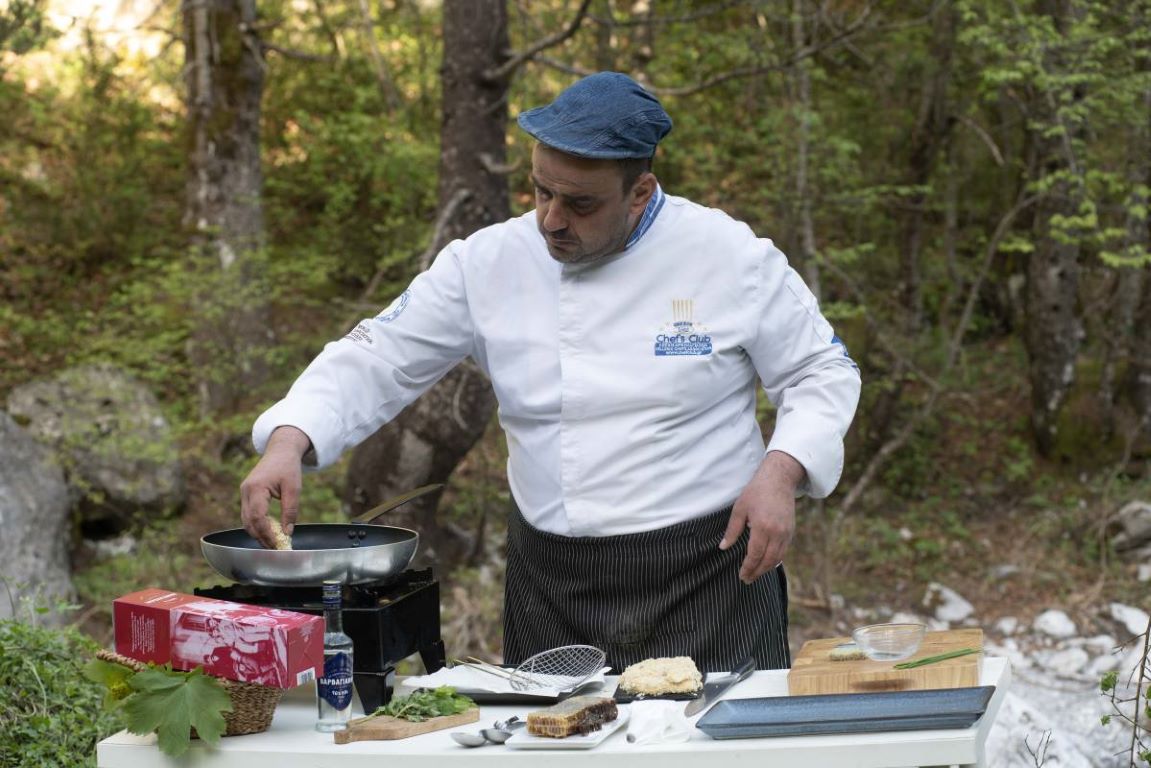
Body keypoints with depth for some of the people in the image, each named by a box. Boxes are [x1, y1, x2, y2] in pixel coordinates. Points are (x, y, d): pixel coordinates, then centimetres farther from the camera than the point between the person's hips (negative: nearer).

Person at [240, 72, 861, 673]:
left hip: (710, 570, -2)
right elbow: (374, 362, 1)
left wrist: (779, 474, -15)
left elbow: (824, 373, 2)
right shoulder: (489, 263, -2)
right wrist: (287, 443, -16)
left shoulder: (729, 255, -6)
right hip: (553, 588, 2)